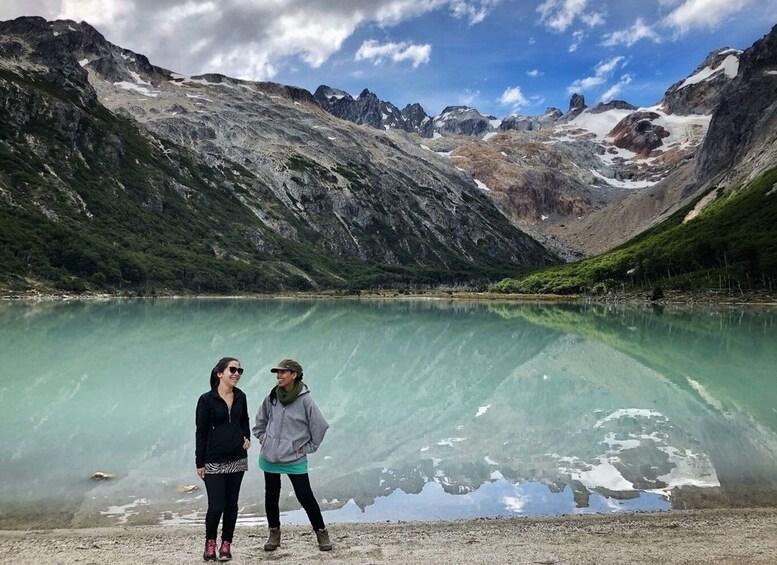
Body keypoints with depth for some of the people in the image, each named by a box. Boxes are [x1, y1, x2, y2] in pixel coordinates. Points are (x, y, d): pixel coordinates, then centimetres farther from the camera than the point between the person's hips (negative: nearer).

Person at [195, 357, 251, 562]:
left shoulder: (240, 397, 2)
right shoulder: (207, 399, -10)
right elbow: (201, 432, -6)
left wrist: (247, 437, -1)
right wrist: (199, 462, -6)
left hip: (237, 459, 4)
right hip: (214, 461, -4)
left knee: (231, 504, 9)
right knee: (216, 506, -4)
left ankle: (226, 544, 24)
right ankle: (210, 541, 22)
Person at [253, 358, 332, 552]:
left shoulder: (305, 400, -15)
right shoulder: (271, 398, -1)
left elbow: (320, 426, -10)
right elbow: (261, 419, 18)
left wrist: (308, 447, -6)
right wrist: (261, 436, 10)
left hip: (295, 459, -4)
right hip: (270, 457, 4)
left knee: (305, 496, -1)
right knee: (271, 496, 13)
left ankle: (321, 532, 16)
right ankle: (274, 533, 31)